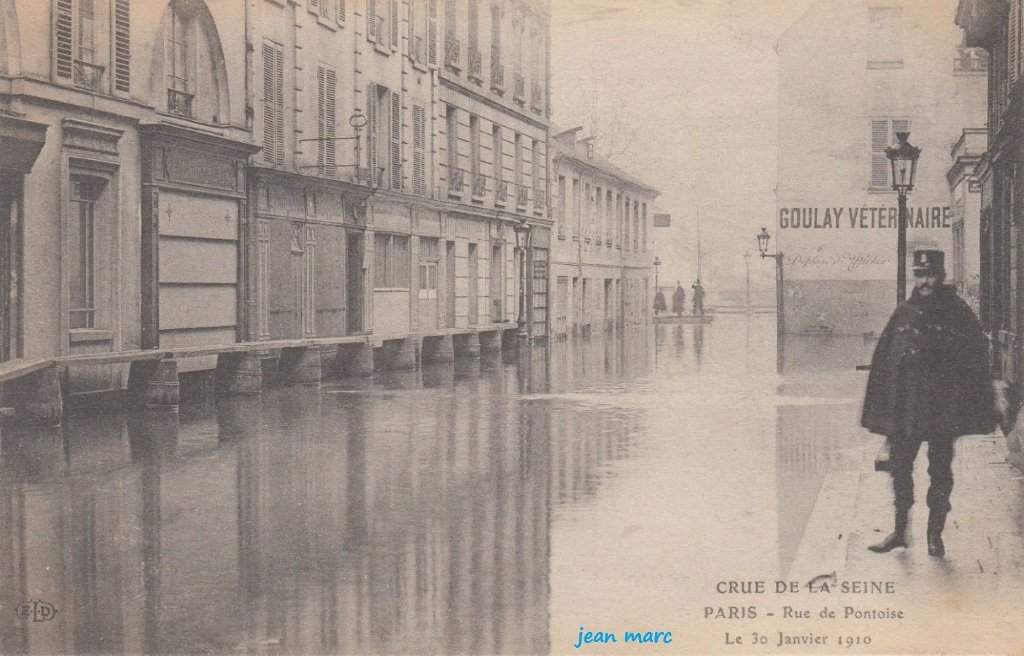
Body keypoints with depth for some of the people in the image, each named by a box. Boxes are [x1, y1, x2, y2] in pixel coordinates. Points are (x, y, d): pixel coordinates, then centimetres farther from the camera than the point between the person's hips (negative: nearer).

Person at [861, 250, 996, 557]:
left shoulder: (958, 314, -2)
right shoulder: (903, 313, 5)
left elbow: (976, 361, -3)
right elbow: (883, 360, 5)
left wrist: (978, 411, -10)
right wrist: (880, 410, 1)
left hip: (943, 408, -2)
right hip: (904, 407, 2)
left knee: (940, 471, 6)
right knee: (900, 468, 6)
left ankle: (935, 533, 18)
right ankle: (899, 530, 19)